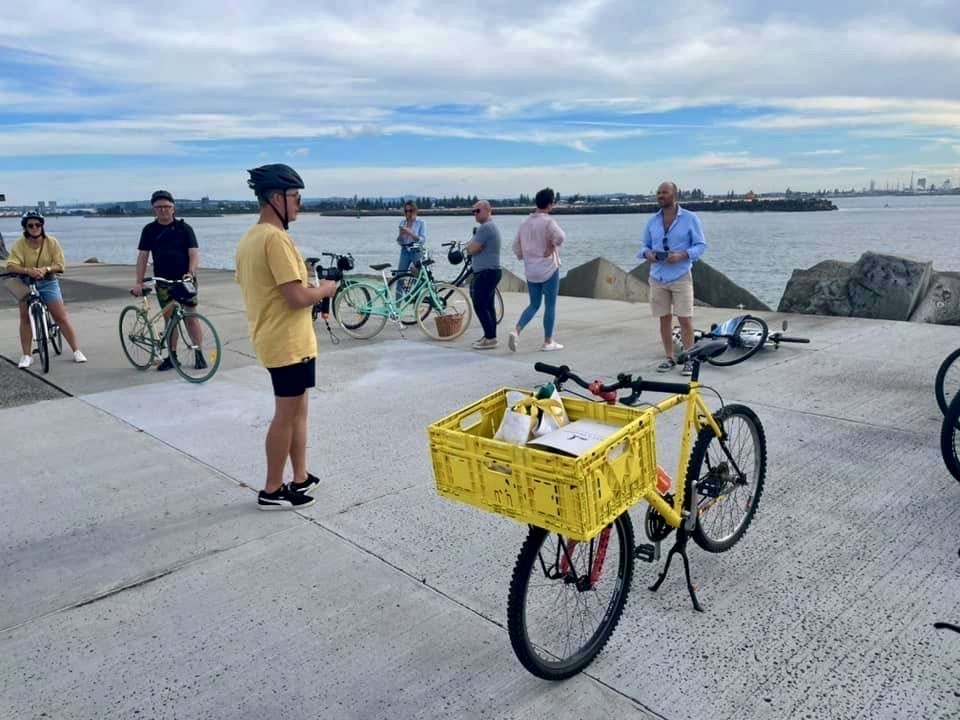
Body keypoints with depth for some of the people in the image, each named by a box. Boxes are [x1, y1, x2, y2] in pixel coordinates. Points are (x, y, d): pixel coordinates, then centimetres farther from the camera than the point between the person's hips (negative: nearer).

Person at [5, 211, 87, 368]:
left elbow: (60, 265, -11)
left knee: (61, 317, -2)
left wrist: (45, 269, -29)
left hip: (48, 282, 0)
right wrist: (28, 270, -37)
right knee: (25, 318, 3)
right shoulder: (19, 244, -11)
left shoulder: (52, 242, -9)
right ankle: (26, 355, 12)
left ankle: (77, 351, 4)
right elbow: (10, 266, -20)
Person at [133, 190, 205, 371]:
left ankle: (199, 354, 6)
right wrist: (139, 282, -3)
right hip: (163, 282, 2)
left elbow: (194, 253, -7)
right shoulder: (149, 230, 6)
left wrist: (191, 273, -24)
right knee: (169, 318, 6)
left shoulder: (184, 228, -1)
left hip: (185, 280, -2)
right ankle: (171, 356, 14)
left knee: (191, 317, -3)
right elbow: (142, 256, 4)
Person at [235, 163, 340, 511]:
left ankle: (301, 479, 26)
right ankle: (272, 491, 13)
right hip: (289, 342, -10)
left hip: (272, 339, 10)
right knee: (286, 415, 2)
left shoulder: (248, 238, 11)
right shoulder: (276, 238, -20)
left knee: (296, 410, 17)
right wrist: (325, 288, -6)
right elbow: (297, 297, -25)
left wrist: (313, 289, 14)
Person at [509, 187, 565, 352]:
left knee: (534, 304, 15)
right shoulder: (548, 221, -13)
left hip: (530, 271, 6)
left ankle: (516, 331, -4)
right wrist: (551, 248, -15)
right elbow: (560, 236, -31)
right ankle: (548, 342, 11)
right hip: (548, 269, -6)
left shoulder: (525, 223, 8)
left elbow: (516, 246, 13)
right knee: (550, 306, 5)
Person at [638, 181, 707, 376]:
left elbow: (700, 245, -1)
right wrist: (646, 253, -9)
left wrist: (682, 255, -19)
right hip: (657, 277, 4)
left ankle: (689, 359, 6)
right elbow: (645, 246, 15)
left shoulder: (690, 218, -1)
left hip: (681, 277, -4)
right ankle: (669, 358, 18)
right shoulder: (652, 221, 9)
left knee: (685, 319, -4)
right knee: (664, 319, 8)